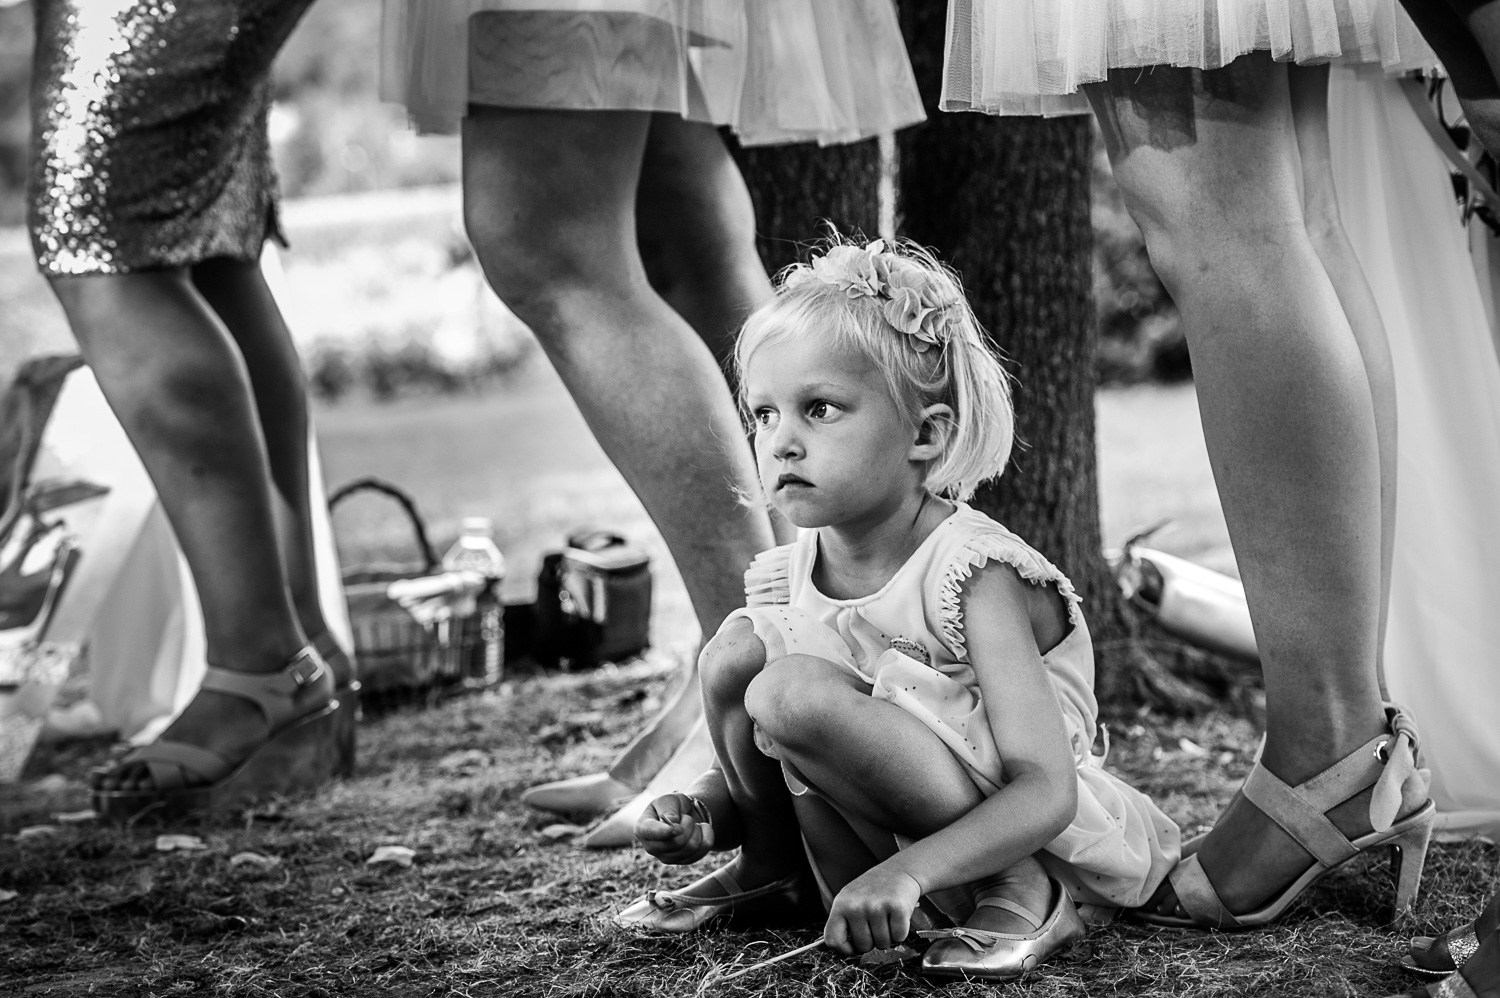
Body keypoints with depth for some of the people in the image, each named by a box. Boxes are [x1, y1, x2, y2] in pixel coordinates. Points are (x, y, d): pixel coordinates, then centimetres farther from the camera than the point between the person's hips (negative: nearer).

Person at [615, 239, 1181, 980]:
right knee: (737, 652, -8)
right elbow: (754, 758, 10)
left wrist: (905, 874, -44)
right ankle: (770, 863, 16)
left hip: (1017, 833, -7)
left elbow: (1045, 793, -30)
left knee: (793, 695, -28)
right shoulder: (786, 580, -1)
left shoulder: (974, 574, -22)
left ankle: (1023, 898, -18)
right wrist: (705, 816, -14)